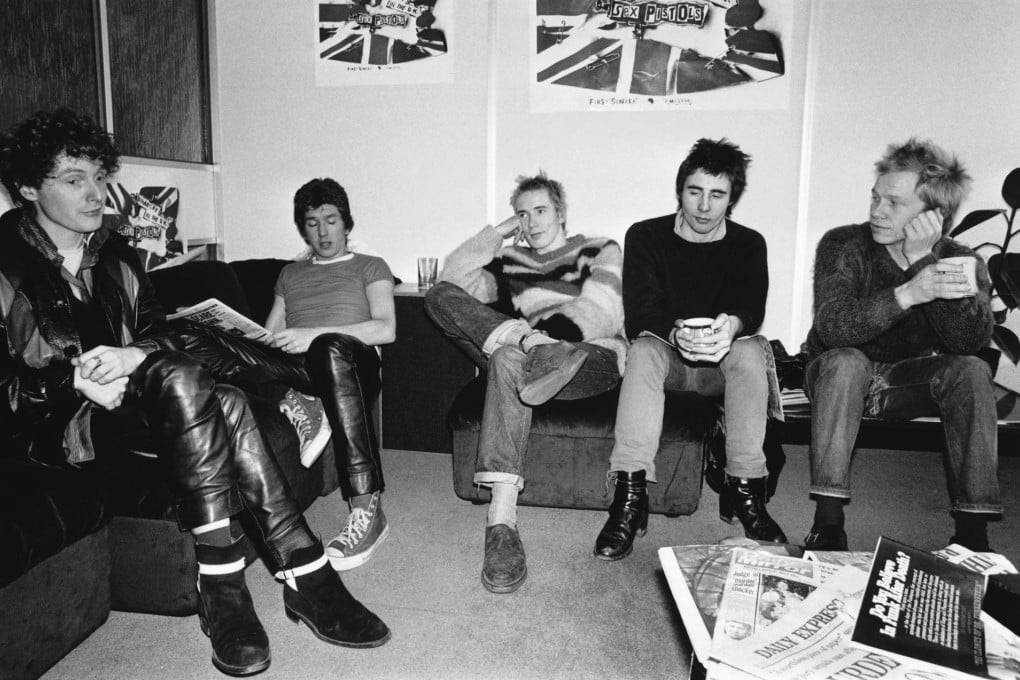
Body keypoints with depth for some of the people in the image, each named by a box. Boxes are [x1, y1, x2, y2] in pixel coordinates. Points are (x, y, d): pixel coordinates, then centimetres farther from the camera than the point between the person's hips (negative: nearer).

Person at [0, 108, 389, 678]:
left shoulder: (114, 254, 16)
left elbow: (163, 335, 10)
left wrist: (130, 356, -13)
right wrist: (74, 382, -21)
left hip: (126, 398, 6)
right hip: (53, 426, -5)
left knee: (226, 404, -27)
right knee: (181, 381, -34)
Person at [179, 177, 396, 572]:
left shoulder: (369, 267, 20)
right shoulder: (290, 274, 33)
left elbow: (386, 329, 1)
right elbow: (268, 336, 23)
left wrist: (314, 335, -12)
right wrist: (236, 343, -1)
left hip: (352, 361, -3)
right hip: (293, 366, 4)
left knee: (330, 348, -44)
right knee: (193, 338, -19)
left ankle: (367, 510, -44)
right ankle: (296, 406, -28)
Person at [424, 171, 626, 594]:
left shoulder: (599, 251, 16)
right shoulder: (510, 260, 27)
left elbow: (602, 313, -5)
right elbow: (452, 282, 8)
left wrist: (547, 334, -23)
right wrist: (495, 234, 7)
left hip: (595, 358, -4)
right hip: (528, 358, 5)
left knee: (509, 359, -41)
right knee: (438, 296, -19)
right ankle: (537, 353, -40)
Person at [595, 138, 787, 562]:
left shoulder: (748, 245, 3)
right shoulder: (645, 236, -1)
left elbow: (753, 308, -14)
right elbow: (641, 309, -14)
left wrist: (732, 326, -40)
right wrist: (675, 333, -38)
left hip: (723, 363, 1)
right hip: (665, 358, -1)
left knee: (752, 350, -31)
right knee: (644, 348, -33)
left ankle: (745, 489, -27)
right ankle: (630, 495, -39)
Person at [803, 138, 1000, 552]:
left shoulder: (963, 262, -7)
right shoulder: (844, 245, -14)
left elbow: (972, 341, -26)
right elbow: (832, 326, -31)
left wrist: (924, 259, -31)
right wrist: (908, 293, -46)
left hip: (910, 385, 2)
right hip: (843, 378, -2)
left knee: (972, 370, -24)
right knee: (845, 360, -34)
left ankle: (973, 531, -20)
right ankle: (828, 524, -34)